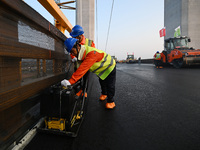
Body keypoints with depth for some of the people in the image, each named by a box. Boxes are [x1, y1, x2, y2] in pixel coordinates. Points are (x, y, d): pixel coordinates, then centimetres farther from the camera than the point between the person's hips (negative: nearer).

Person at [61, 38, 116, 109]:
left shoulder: (91, 53, -44)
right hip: (102, 69, 8)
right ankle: (104, 93, 50)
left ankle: (110, 101, 20)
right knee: (102, 83, 24)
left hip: (109, 67, -8)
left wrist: (70, 81, -55)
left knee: (110, 85, 0)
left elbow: (83, 69, -52)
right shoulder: (83, 53, -16)